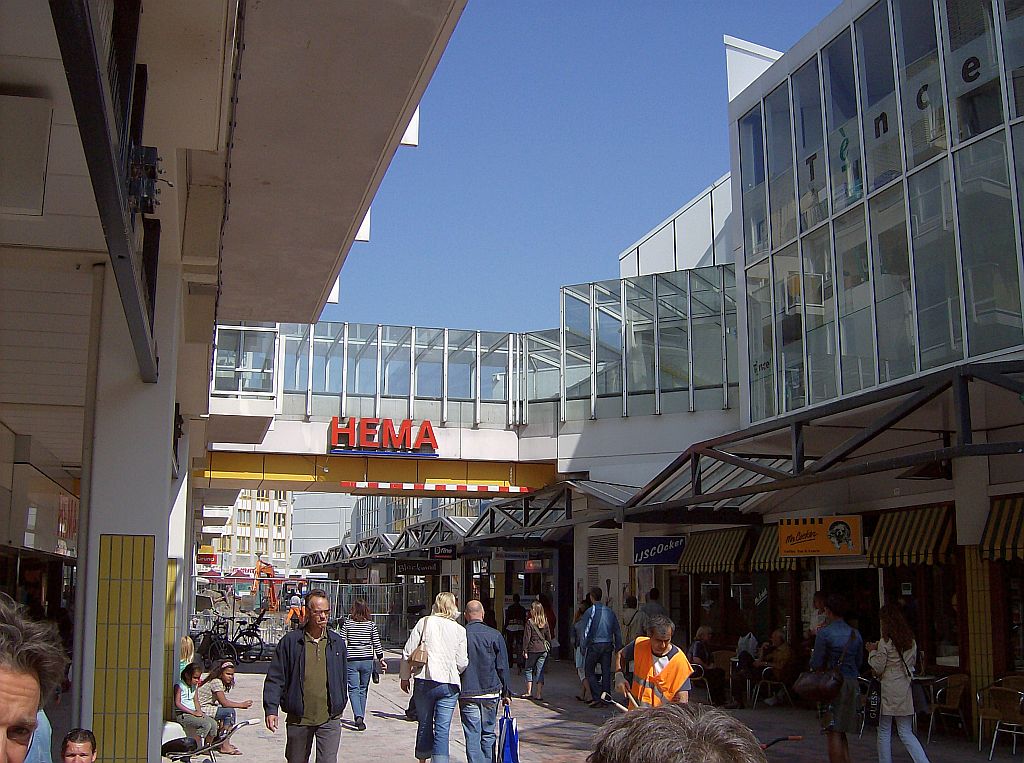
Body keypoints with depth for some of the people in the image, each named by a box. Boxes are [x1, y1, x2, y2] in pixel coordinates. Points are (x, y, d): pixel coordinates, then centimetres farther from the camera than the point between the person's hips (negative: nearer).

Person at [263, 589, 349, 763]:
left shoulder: (337, 642, 6)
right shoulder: (290, 641, -2)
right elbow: (275, 678, -2)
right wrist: (271, 709, -9)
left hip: (329, 718, 1)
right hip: (298, 718, 0)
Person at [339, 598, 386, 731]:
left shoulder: (347, 623, -3)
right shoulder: (371, 624, 0)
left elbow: (342, 642, -5)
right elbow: (377, 643, 2)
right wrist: (381, 659, 10)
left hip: (352, 660, -2)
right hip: (367, 660, 2)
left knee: (354, 690, -1)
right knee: (363, 690, 15)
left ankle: (358, 716, -21)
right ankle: (361, 718, 22)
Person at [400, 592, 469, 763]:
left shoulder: (424, 623, 0)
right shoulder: (459, 630, 1)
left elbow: (407, 652, 0)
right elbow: (462, 663, 3)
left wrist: (405, 677, 11)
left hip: (425, 681, 1)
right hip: (449, 684, -1)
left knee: (424, 725, 16)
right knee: (442, 729, 1)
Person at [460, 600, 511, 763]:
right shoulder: (494, 635, -3)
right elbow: (503, 667, 0)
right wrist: (505, 692, 9)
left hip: (467, 693, -1)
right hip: (491, 692, 1)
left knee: (472, 736, 1)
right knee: (488, 734, 16)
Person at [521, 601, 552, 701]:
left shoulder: (530, 622, -9)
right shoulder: (545, 622, 4)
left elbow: (527, 637, -9)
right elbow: (549, 637, 8)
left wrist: (525, 649, -3)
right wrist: (548, 648, 16)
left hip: (533, 649, -4)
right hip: (544, 649, 4)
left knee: (529, 670, 11)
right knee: (540, 671, 7)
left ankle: (529, 692, 10)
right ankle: (539, 694, 6)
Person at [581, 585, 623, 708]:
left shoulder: (590, 611, -6)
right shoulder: (610, 612, 8)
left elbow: (586, 632, -8)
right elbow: (617, 632, 9)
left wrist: (584, 647, 0)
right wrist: (618, 648, 14)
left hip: (594, 645, -4)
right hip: (608, 645, 4)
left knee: (589, 671, 5)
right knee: (606, 672, 9)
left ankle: (597, 697, -4)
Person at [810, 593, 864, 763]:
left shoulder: (824, 633, -10)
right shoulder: (855, 634, 9)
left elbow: (816, 664, -9)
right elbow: (858, 663, 16)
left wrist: (813, 656, 11)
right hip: (852, 684, 6)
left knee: (833, 733, -3)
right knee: (842, 733, 17)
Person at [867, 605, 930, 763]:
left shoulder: (885, 642, -12)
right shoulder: (911, 641, 6)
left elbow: (878, 668, -9)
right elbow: (912, 663, 16)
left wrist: (872, 651, 5)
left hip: (889, 689, -5)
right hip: (905, 688, 6)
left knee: (884, 732, 8)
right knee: (906, 733, 9)